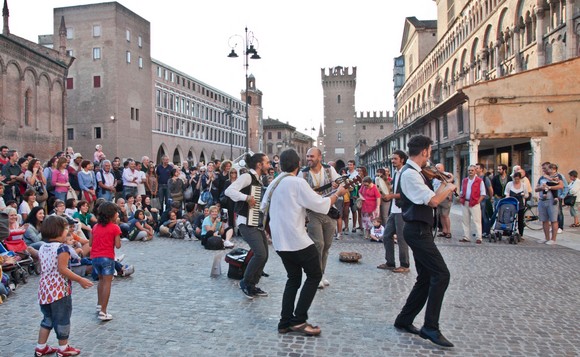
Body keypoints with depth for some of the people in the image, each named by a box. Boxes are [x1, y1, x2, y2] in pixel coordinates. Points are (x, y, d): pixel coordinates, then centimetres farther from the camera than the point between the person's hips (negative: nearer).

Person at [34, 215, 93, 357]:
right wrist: (80, 280, -16)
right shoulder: (62, 247, -17)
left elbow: (42, 269, 13)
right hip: (59, 290, -8)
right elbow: (62, 269, -21)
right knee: (62, 319, 6)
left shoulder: (42, 248, 7)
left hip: (44, 289, 8)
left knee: (48, 318, 21)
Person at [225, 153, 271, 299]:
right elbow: (229, 191, -25)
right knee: (260, 254, -17)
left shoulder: (258, 181, 15)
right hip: (247, 223, -9)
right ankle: (245, 282, 3)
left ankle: (252, 285, 18)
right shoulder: (247, 177, -12)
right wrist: (247, 197, -29)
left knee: (264, 255, 6)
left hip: (258, 223, 9)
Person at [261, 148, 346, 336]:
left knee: (294, 278, 17)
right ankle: (299, 320, 1)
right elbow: (321, 205, -13)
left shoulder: (274, 184, 10)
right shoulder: (297, 182, -13)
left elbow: (264, 206, 24)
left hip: (280, 241, 8)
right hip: (297, 239, -8)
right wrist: (338, 193, 2)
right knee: (314, 275, 6)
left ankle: (286, 322, 13)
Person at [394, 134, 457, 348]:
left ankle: (404, 320, 21)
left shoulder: (414, 173, 16)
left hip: (419, 231, 11)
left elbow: (428, 198, 19)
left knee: (426, 278, 13)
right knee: (441, 274, -11)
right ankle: (431, 328, -6)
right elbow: (433, 201, -22)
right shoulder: (410, 173, -17)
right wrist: (449, 188, -5)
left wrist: (443, 186, 15)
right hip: (417, 231, -11)